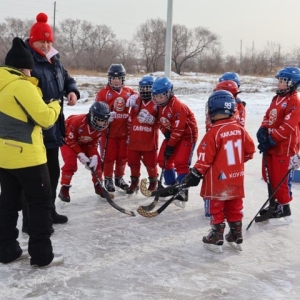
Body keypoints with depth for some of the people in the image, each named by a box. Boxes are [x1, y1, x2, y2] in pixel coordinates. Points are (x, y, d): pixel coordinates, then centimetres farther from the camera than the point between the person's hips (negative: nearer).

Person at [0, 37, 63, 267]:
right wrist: (55, 105, 2)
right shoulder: (22, 86, -18)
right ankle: (42, 255, 6)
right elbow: (45, 118, -17)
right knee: (41, 202, 2)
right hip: (26, 155, -8)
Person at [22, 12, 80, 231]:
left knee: (53, 172, 20)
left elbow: (67, 80, 23)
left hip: (52, 130, 9)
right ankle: (31, 221, 8)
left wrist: (72, 91, 2)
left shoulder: (55, 62, 11)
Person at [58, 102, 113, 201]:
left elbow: (94, 143, -13)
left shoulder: (101, 126, -22)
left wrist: (94, 156, -28)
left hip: (85, 142, 5)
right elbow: (70, 140, -29)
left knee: (97, 161, -4)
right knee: (71, 163, -23)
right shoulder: (77, 121, -40)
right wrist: (81, 154, -31)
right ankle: (64, 189, -9)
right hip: (68, 139, -5)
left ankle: (98, 186, 13)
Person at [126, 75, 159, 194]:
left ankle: (153, 182, 25)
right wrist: (129, 135, 13)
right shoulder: (136, 102, 8)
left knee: (150, 162, 6)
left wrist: (151, 119, -24)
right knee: (133, 161, 11)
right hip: (134, 139, 4)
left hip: (150, 139, -4)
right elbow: (130, 120, 13)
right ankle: (134, 182, 27)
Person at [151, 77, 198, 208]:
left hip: (187, 135, -9)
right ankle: (172, 187, 22)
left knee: (181, 163, -18)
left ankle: (182, 192, -12)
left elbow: (178, 129, -27)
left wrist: (170, 146, -22)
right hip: (171, 135, 9)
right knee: (163, 160, 8)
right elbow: (162, 124, 10)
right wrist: (166, 135, -6)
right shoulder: (160, 106, -1)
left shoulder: (177, 106, -28)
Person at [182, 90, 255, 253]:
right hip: (236, 178, 5)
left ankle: (216, 237, 15)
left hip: (218, 179, -5)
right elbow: (250, 150, 8)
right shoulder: (240, 129, -2)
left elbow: (205, 157, -17)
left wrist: (195, 174, -7)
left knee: (217, 208, 8)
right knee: (234, 207, 17)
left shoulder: (213, 132, -18)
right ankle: (236, 236, 27)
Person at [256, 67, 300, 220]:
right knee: (270, 176, 15)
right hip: (271, 145, 9)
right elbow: (268, 116, 14)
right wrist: (263, 131, -5)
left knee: (280, 178, -2)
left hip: (284, 147, -9)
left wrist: (271, 140, -20)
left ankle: (284, 206, 13)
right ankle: (275, 203, 29)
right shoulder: (277, 98, 13)